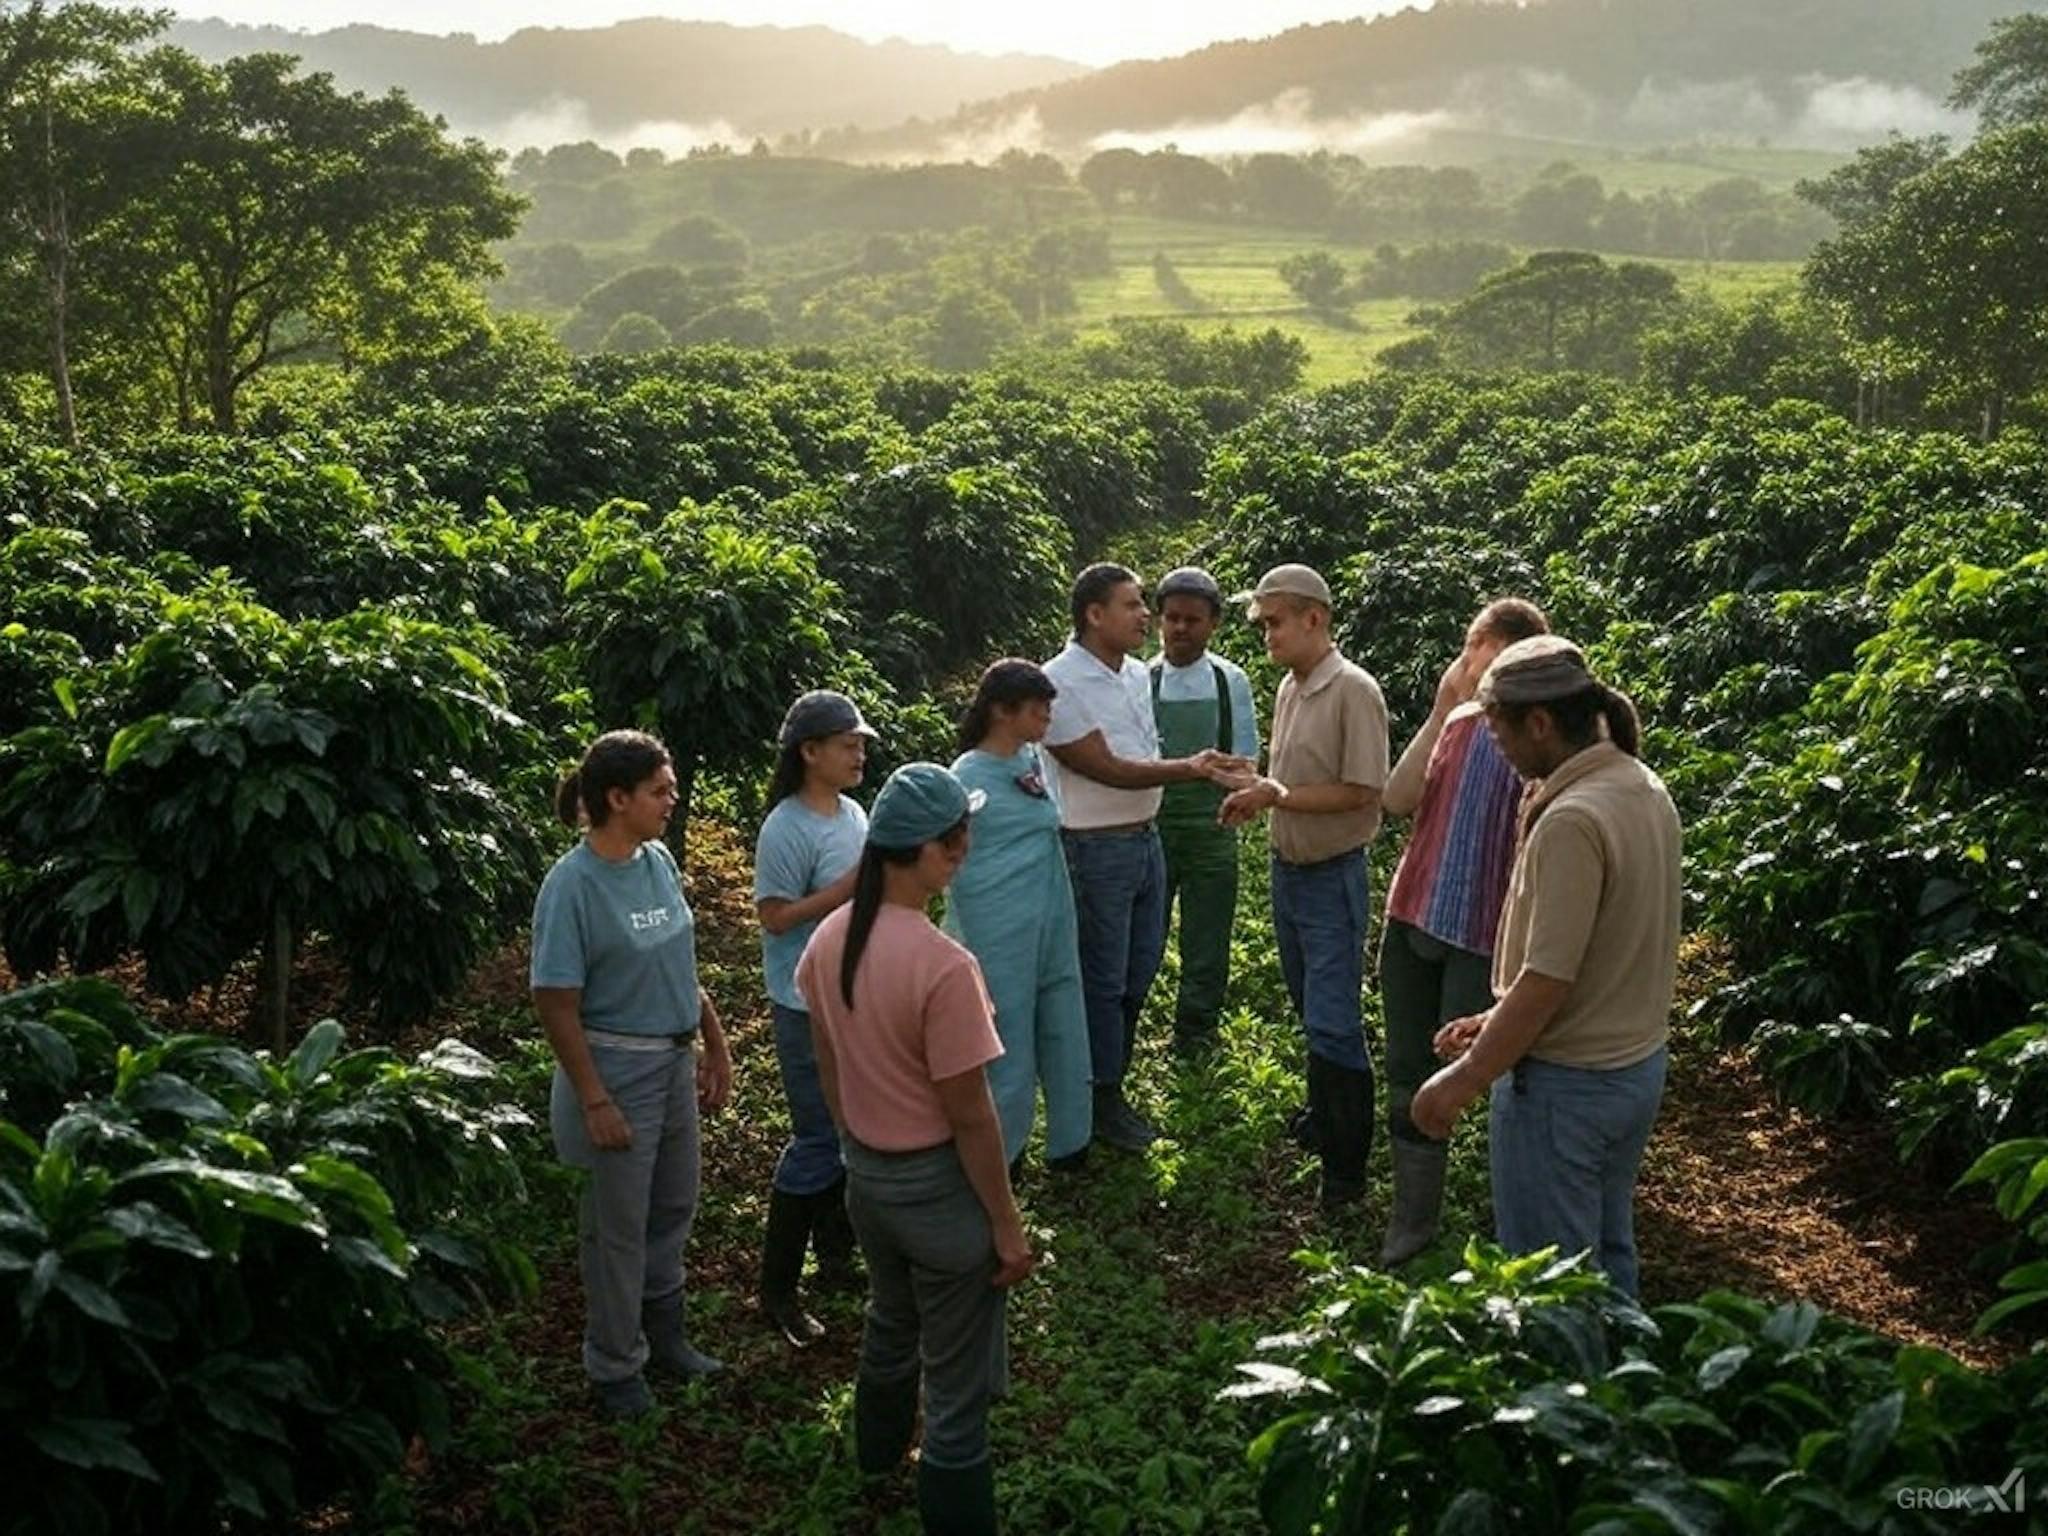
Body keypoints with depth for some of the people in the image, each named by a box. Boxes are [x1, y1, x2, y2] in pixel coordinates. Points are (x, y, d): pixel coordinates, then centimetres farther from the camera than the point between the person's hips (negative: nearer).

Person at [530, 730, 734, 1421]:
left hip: (674, 1062, 7)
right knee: (617, 1226, 8)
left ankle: (662, 1334, 40)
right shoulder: (572, 885, -21)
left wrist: (715, 1045, 13)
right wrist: (594, 1101, -18)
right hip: (616, 1071, -7)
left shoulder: (659, 862, 0)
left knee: (673, 1209, 20)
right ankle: (616, 1368, 26)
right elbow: (557, 1005, -18)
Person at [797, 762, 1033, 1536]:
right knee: (957, 1379, 11)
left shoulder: (829, 939, -7)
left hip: (866, 1174, 8)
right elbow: (969, 1115, -23)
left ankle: (879, 1454, 58)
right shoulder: (943, 966, -30)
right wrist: (1007, 1223, -11)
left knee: (890, 1323, 34)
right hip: (939, 1185, -8)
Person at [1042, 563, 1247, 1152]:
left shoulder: (1138, 673, 7)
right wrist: (1189, 768, -26)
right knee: (1104, 979, 4)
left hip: (1146, 838, 8)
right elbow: (1108, 769, -20)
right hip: (1096, 851, -8)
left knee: (1139, 971, 16)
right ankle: (1104, 1102, 18)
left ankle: (1112, 1077, 33)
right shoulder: (1060, 683, -18)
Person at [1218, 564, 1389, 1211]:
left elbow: (1362, 792, -21)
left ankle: (1346, 1169, 3)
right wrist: (1258, 794, -3)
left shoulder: (1354, 690, -18)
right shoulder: (1289, 687, 8)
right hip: (1288, 868, 8)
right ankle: (1321, 1121, 35)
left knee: (1332, 1023, -6)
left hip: (1333, 877, -8)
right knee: (1311, 1012, 19)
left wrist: (1279, 797, -20)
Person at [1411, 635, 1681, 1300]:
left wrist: (1459, 1082, -16)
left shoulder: (1570, 821, -26)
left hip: (1565, 1083, -9)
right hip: (1637, 1066, 9)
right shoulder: (1644, 789, 3)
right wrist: (1496, 1020, 13)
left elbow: (1547, 980, -25)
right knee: (1607, 1257, 24)